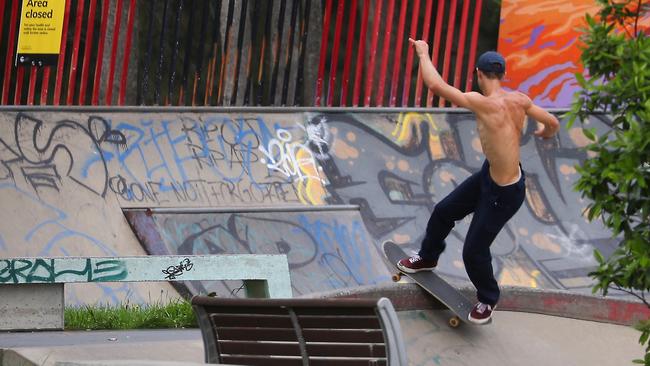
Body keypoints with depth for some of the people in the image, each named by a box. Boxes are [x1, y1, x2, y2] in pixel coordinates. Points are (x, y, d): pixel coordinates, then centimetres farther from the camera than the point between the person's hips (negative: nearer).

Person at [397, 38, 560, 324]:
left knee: (474, 249, 9)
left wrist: (423, 54, -13)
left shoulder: (484, 103, -31)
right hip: (489, 175, 9)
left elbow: (435, 85, -31)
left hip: (504, 193, -8)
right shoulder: (519, 100, -10)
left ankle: (488, 299, 35)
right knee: (444, 212, 23)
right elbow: (553, 124, 2)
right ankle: (427, 257, 50)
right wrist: (544, 133, 28)